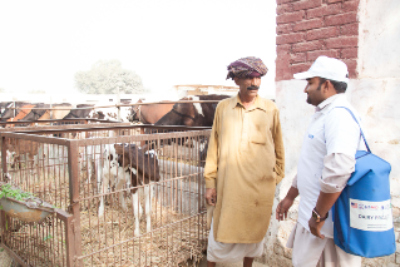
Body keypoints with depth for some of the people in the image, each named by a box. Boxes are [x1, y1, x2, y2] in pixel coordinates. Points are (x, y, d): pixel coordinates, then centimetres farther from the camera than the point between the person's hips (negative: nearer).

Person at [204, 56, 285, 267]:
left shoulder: (270, 109, -1)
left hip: (261, 186, 1)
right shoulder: (223, 107, -1)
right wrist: (210, 182, 2)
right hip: (228, 185, 0)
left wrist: (277, 177, 9)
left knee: (253, 232, 17)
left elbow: (278, 148, 7)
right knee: (222, 232, 10)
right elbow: (214, 146, 2)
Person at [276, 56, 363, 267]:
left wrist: (319, 215, -24)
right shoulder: (324, 114, 14)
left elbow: (338, 170, -32)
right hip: (311, 214, 9)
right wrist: (290, 196, 23)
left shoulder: (339, 115, -20)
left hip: (327, 221, -9)